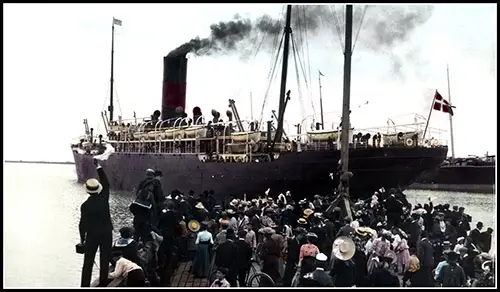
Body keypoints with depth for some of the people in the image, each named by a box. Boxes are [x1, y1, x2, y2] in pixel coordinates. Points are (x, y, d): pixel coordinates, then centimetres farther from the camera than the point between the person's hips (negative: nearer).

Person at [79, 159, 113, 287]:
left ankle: (85, 284, 10)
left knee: (88, 261, 7)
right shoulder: (104, 198, -11)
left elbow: (83, 223, -10)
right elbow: (106, 183, 3)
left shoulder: (85, 205, -16)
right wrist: (98, 167, 6)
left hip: (92, 235, -2)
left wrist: (82, 238, 5)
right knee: (105, 259, 12)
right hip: (107, 233, 2)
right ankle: (103, 282, 18)